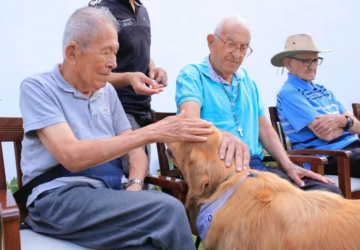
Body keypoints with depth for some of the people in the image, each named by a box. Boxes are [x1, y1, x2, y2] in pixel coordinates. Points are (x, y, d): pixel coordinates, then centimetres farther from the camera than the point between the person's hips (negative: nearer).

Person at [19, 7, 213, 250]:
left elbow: (134, 149, 15)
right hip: (59, 198, -5)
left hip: (112, 192, 5)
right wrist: (151, 132, -21)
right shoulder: (38, 88, -5)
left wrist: (135, 185, -8)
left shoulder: (107, 92, 14)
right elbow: (72, 157, -19)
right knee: (167, 210, -26)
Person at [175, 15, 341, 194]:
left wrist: (288, 165, 6)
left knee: (329, 191, -11)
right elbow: (191, 121, -21)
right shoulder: (192, 75, -2)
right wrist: (225, 136, -43)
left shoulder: (246, 79, 21)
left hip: (256, 167, 7)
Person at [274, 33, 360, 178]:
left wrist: (342, 120, -12)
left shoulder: (322, 90, 18)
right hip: (327, 157, -8)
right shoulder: (289, 94, -8)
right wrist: (346, 121, 3)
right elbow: (326, 134, -17)